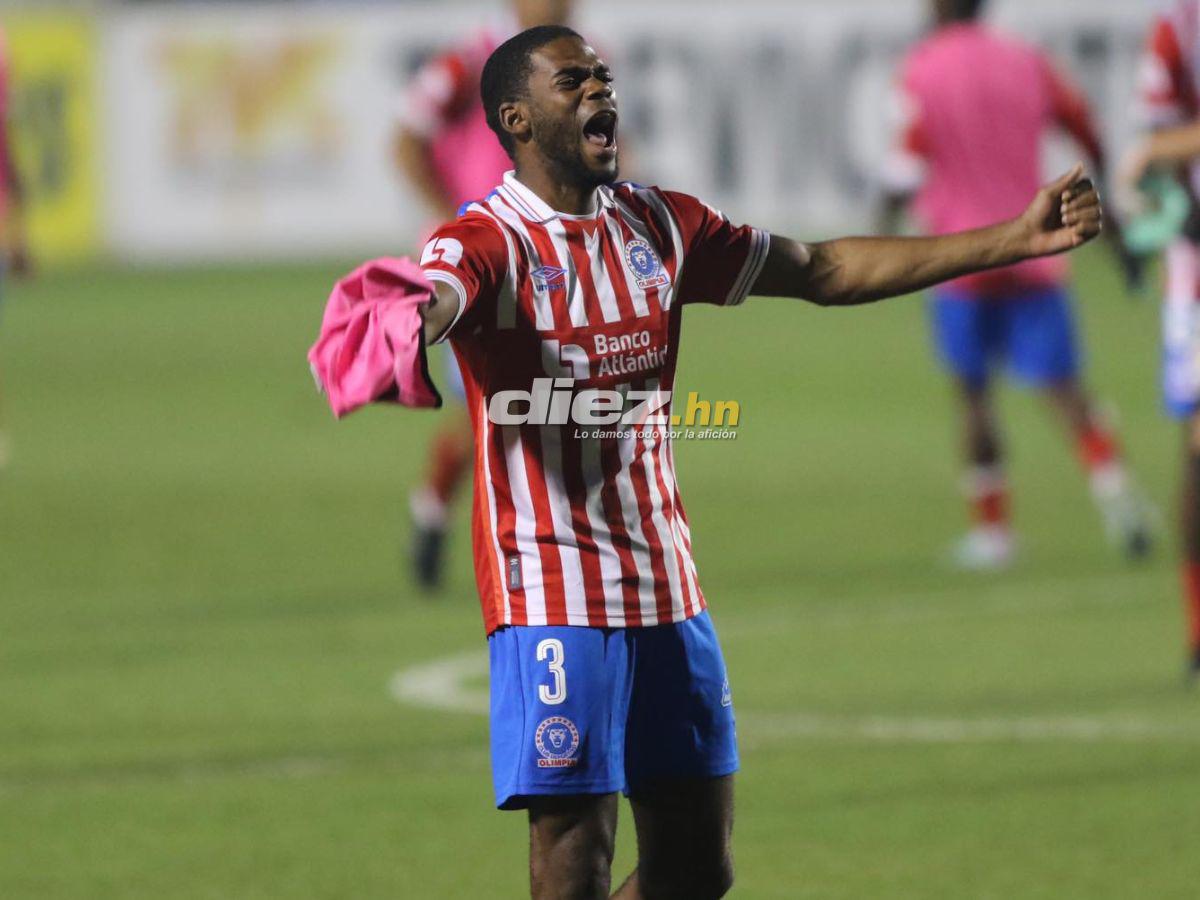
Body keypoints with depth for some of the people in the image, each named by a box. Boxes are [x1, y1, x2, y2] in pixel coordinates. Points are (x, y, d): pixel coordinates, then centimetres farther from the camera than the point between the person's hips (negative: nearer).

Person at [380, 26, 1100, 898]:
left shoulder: (660, 226, 11)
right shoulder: (486, 241, -9)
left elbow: (824, 270, 18)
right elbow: (430, 304, -32)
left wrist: (1014, 239, 14)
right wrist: (396, 327, -60)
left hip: (667, 592, 7)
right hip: (554, 597, -7)